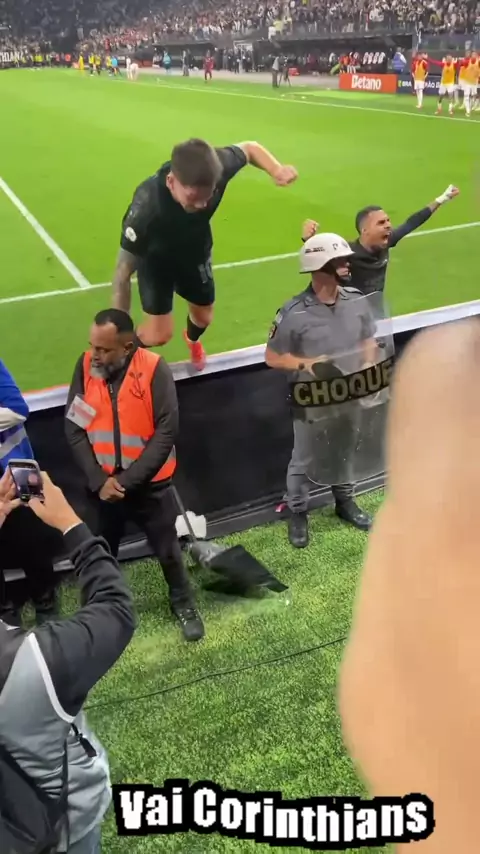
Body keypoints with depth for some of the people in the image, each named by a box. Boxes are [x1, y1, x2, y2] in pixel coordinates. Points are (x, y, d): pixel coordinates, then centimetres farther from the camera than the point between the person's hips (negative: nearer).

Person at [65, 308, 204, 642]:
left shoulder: (155, 370, -18)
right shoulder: (85, 366, -9)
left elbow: (166, 432, -18)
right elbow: (73, 428, -6)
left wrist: (128, 480, -19)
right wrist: (98, 480, -14)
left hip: (149, 484, -2)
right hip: (102, 484, 3)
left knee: (168, 551, 13)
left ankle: (184, 604, 38)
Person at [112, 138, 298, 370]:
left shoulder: (216, 167, -36)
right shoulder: (146, 208, -46)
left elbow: (250, 148, -11)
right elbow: (124, 273, -35)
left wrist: (276, 170, -32)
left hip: (195, 248, 4)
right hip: (156, 257, -4)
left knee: (203, 317, 21)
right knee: (159, 334, -15)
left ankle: (192, 339, 61)